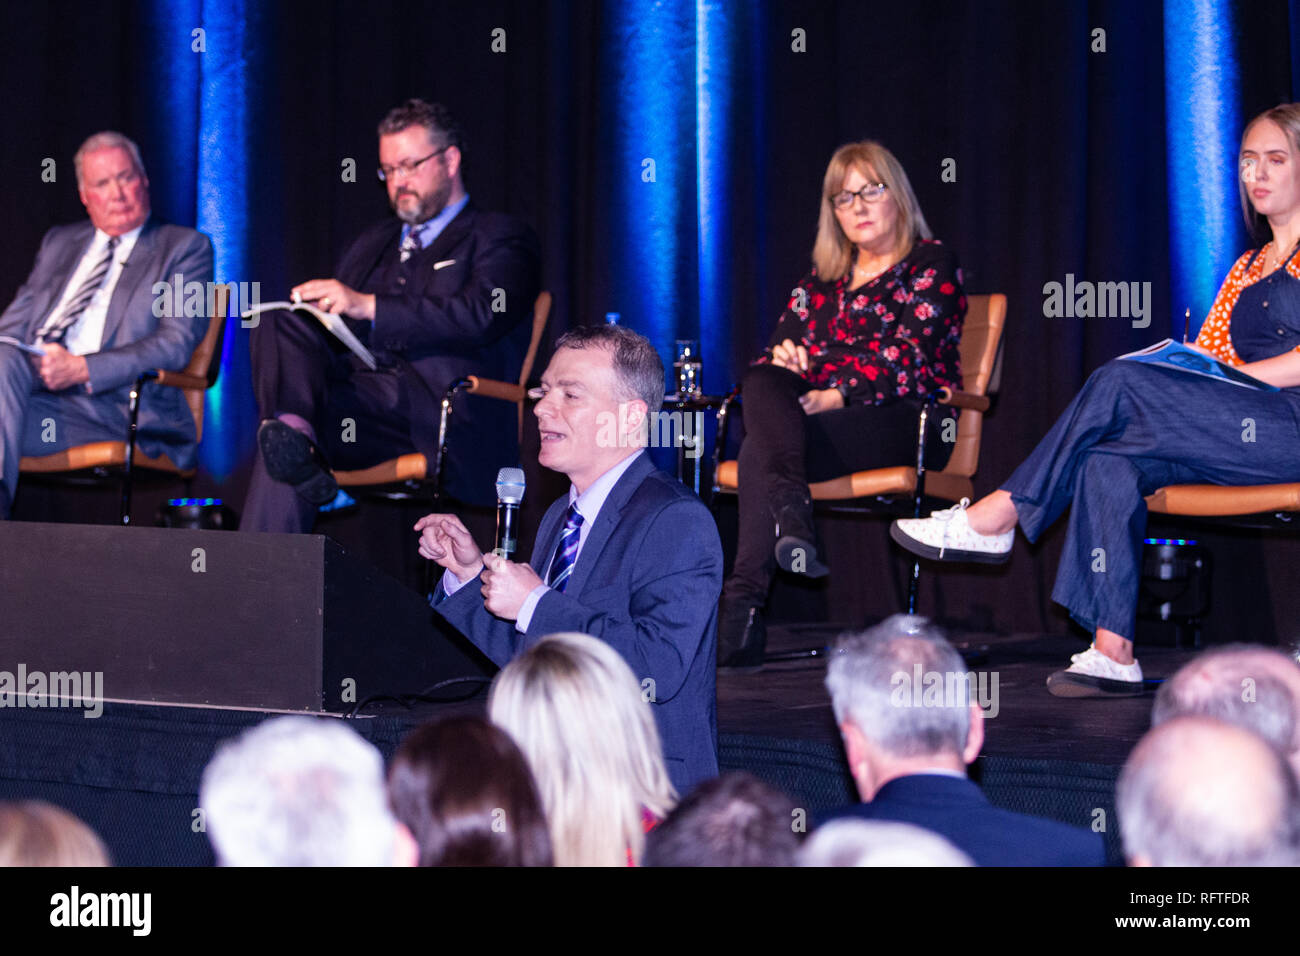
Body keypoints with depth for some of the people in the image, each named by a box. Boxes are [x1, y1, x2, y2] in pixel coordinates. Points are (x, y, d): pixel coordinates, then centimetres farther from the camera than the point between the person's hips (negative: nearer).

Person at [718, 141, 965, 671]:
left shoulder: (930, 264, 8)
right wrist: (782, 359, -7)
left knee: (760, 449, -31)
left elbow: (905, 356, -7)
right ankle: (789, 506, -52)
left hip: (909, 420, -5)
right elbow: (779, 347, 19)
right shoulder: (821, 279, 26)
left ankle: (745, 601, -38)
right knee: (762, 383, -32)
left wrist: (834, 396, -19)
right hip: (811, 413, 5)